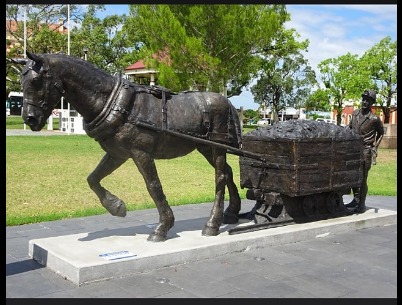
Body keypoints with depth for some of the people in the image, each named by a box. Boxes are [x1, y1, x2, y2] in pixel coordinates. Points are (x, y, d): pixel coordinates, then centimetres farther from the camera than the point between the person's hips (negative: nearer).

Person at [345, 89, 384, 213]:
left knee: (363, 179, -3)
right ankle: (356, 199, 29)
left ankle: (362, 204, 6)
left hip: (365, 151, -5)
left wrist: (375, 147, -1)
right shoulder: (355, 113, 8)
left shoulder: (374, 119, -5)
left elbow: (381, 133, 8)